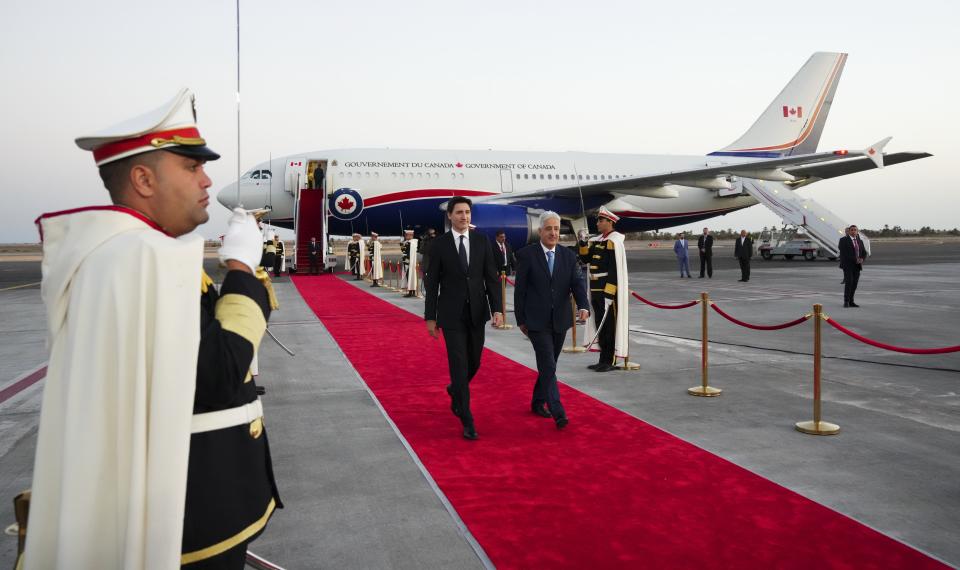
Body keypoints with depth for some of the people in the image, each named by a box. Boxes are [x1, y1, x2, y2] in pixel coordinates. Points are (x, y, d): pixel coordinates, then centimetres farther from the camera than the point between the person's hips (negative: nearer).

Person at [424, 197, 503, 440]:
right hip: (451, 314, -3)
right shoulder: (439, 244, -4)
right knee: (459, 365, -6)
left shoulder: (482, 240, 2)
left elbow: (491, 277, 2)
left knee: (474, 362, 13)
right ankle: (467, 422, 2)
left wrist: (497, 309, -6)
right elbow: (432, 283, -1)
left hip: (477, 312, 3)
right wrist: (430, 317, -2)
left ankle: (455, 390, 45)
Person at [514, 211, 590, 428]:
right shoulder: (526, 255, -6)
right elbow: (520, 290, -3)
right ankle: (558, 413, -11)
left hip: (560, 321, 5)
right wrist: (521, 319, -2)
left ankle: (538, 402, 33)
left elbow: (578, 284, -4)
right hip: (537, 321, -4)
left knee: (548, 365, 16)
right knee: (548, 367, -10)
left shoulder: (569, 256, 4)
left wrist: (583, 307, -23)